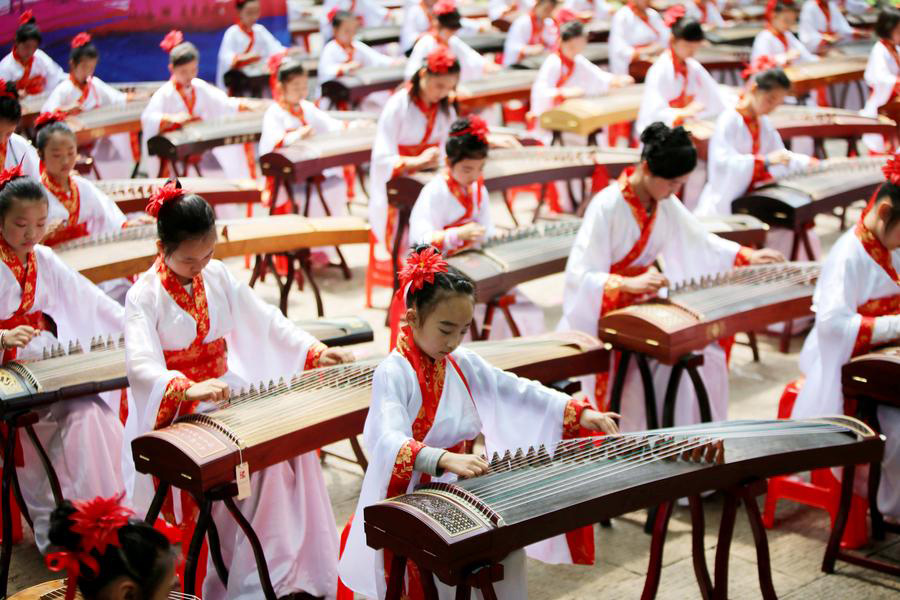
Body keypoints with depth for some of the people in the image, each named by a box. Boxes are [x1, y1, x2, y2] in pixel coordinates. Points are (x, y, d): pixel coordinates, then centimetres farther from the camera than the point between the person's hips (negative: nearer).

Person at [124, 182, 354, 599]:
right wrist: (190, 389, -43)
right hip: (177, 412, -5)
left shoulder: (218, 276, 4)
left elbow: (265, 321, 7)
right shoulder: (145, 295, -12)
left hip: (227, 394, 6)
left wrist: (314, 351, -6)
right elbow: (141, 365, -26)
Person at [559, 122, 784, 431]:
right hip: (604, 318, -7)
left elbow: (699, 242, 16)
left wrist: (748, 257, 6)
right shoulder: (607, 206, -21)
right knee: (670, 362, -25)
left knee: (707, 356, -8)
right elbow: (580, 277, -26)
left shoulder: (665, 203, 0)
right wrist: (629, 284, -41)